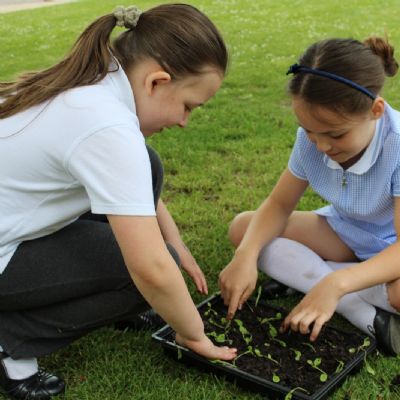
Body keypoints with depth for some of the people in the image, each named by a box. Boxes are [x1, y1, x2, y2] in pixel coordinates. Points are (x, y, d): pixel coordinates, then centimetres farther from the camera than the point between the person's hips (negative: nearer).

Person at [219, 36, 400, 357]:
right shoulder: (311, 139, -17)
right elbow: (279, 205, -8)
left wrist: (335, 285, -50)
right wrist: (247, 255, -28)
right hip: (344, 234, 7)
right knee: (243, 228, -14)